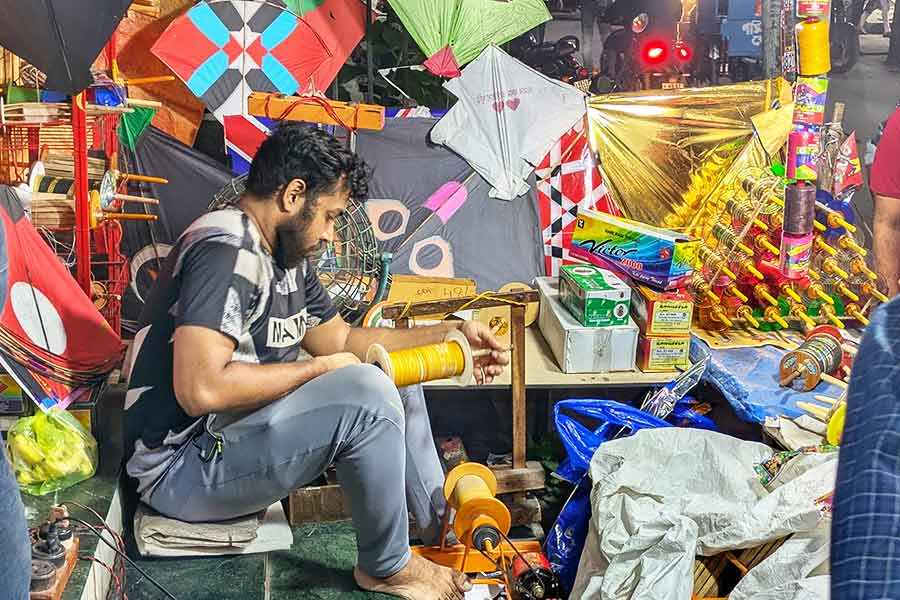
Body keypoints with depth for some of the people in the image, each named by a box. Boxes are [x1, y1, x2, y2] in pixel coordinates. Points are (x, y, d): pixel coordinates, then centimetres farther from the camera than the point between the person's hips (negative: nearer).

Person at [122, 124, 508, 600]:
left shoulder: (286, 258, 9)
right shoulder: (227, 249, -22)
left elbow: (342, 339, 19)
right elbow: (201, 390, -32)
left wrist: (450, 335, 11)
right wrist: (319, 369, -19)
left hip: (237, 430, 10)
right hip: (183, 468, -10)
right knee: (366, 392, -25)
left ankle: (440, 526, 19)